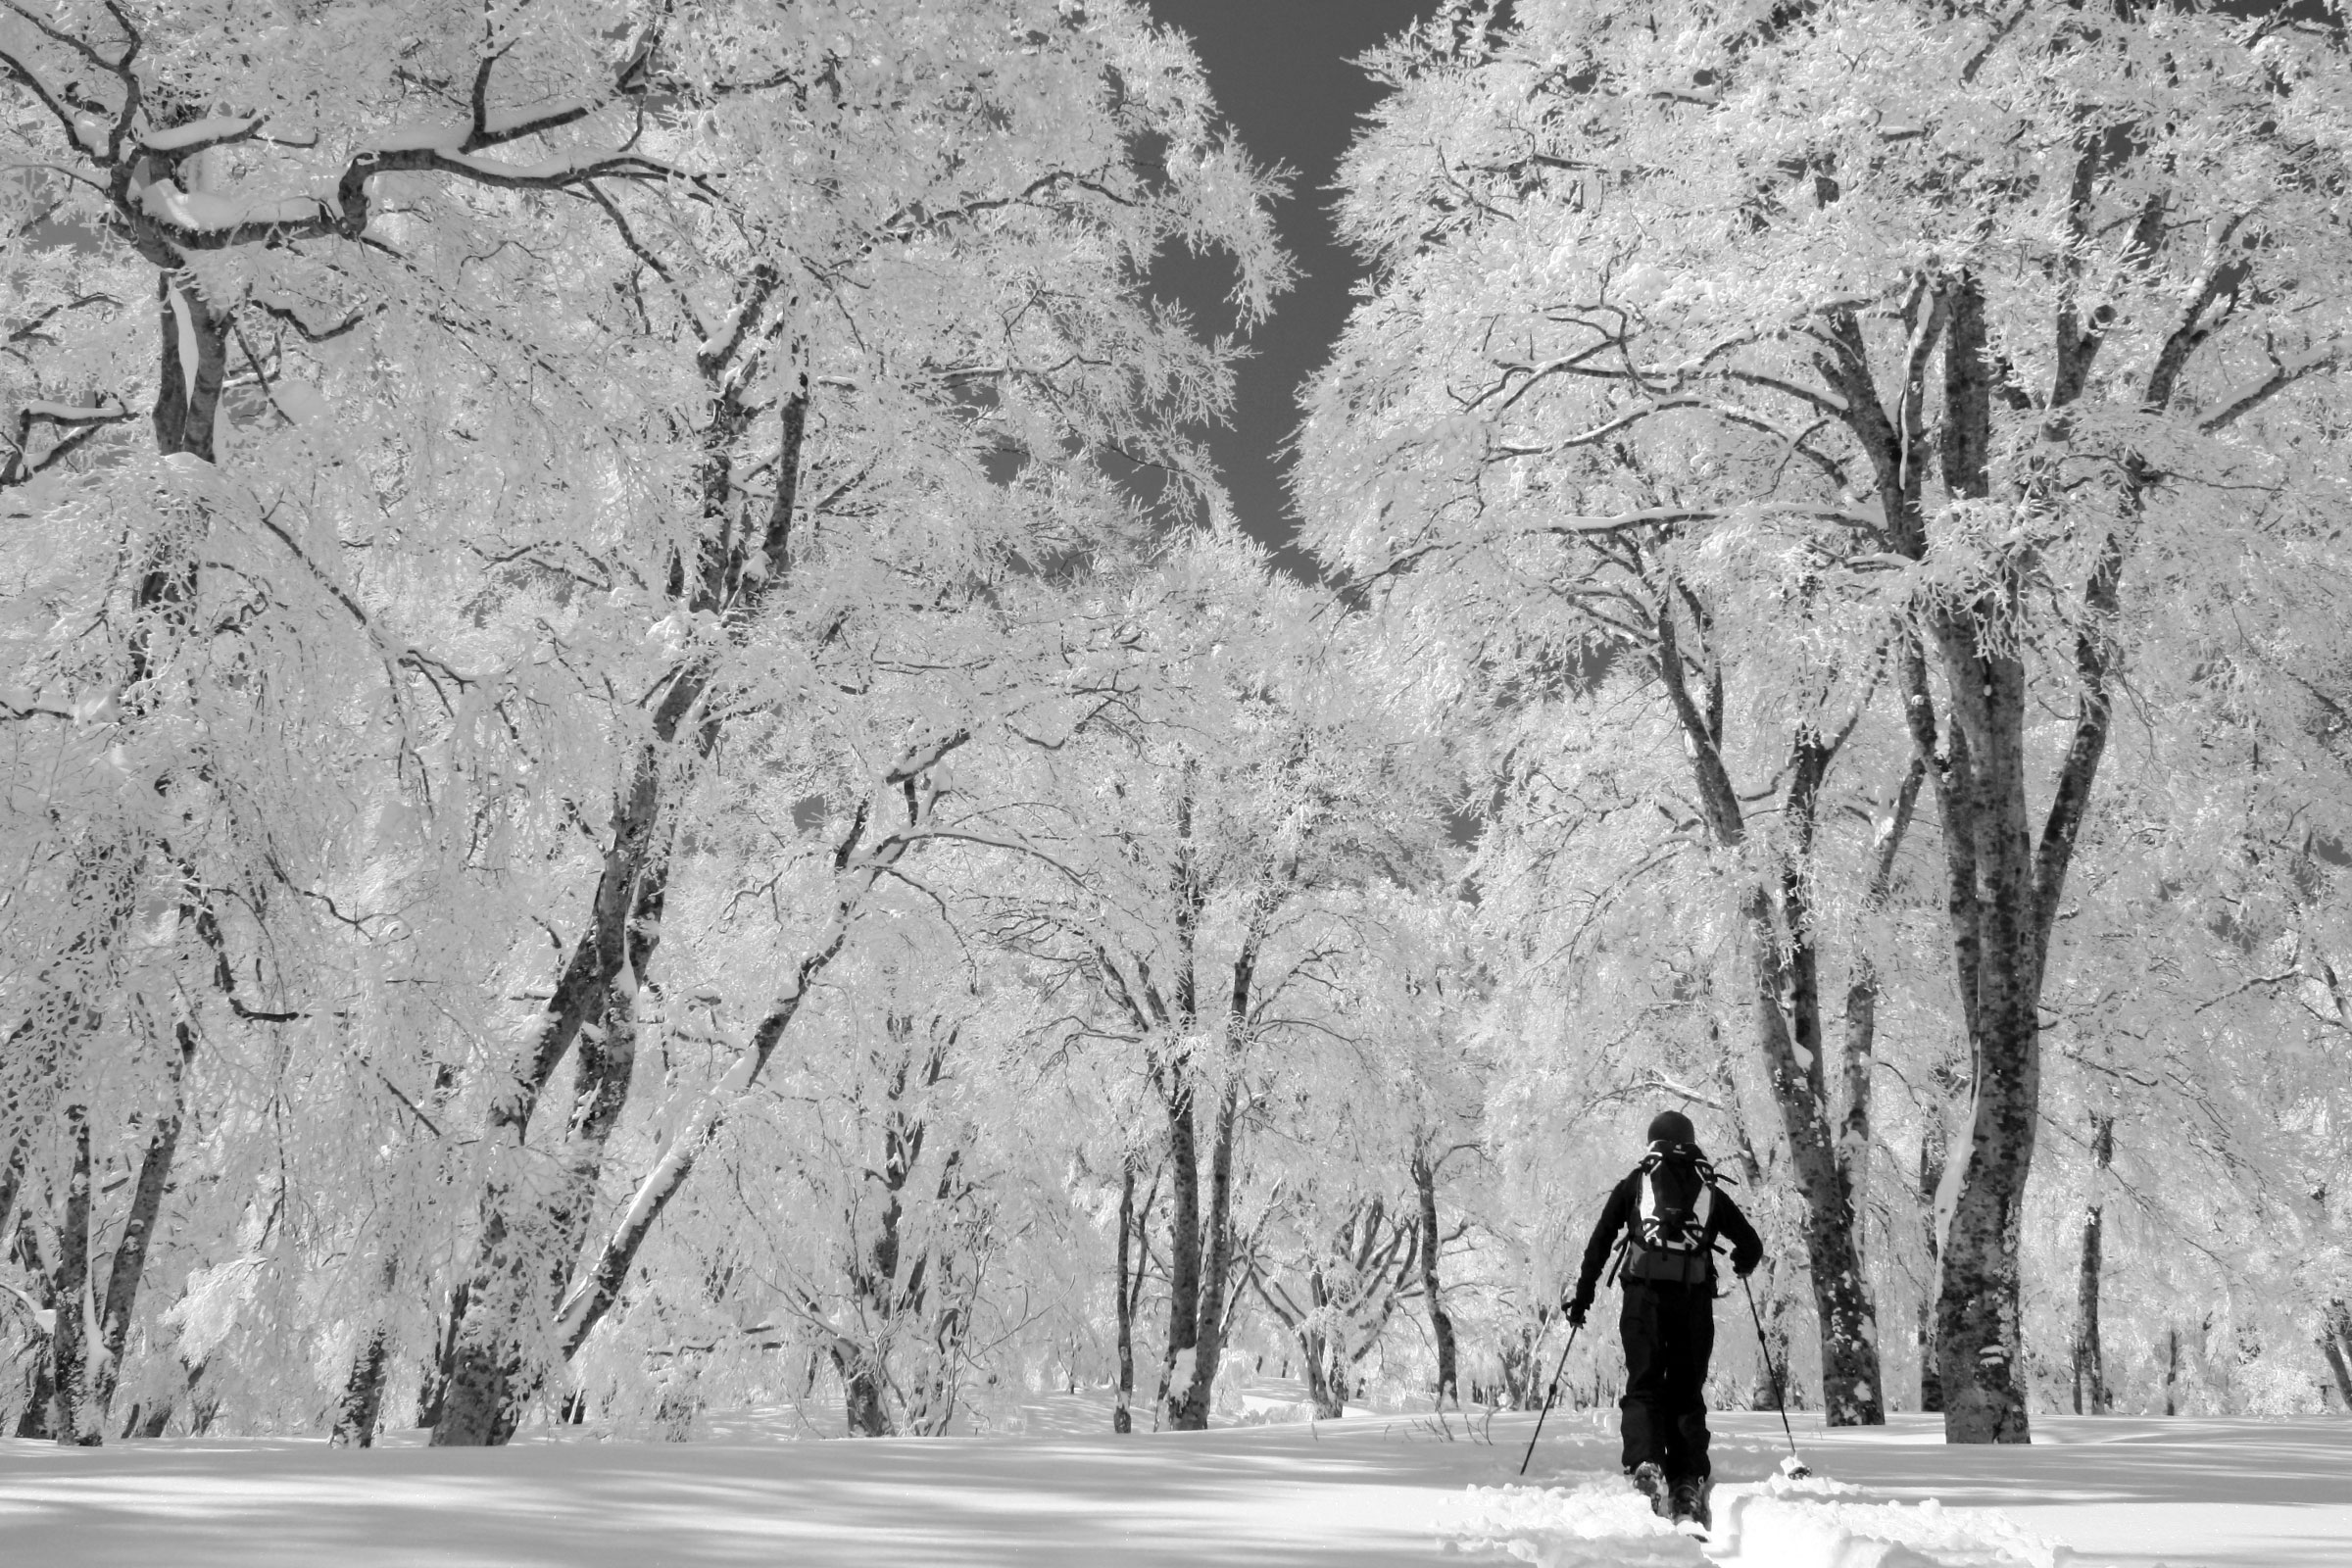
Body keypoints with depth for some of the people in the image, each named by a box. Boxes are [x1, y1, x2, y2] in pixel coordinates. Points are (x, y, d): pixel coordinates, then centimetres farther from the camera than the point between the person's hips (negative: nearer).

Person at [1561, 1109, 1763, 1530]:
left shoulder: (1634, 1184, 15)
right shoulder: (1710, 1192, 19)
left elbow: (1600, 1242, 9)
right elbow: (1751, 1247, 20)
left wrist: (1583, 1293, 14)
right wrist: (1741, 1265, 42)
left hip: (1644, 1294, -1)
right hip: (1695, 1300, 1)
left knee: (1644, 1385, -1)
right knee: (1687, 1392, 8)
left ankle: (1646, 1464, -24)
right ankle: (1689, 1484, -3)